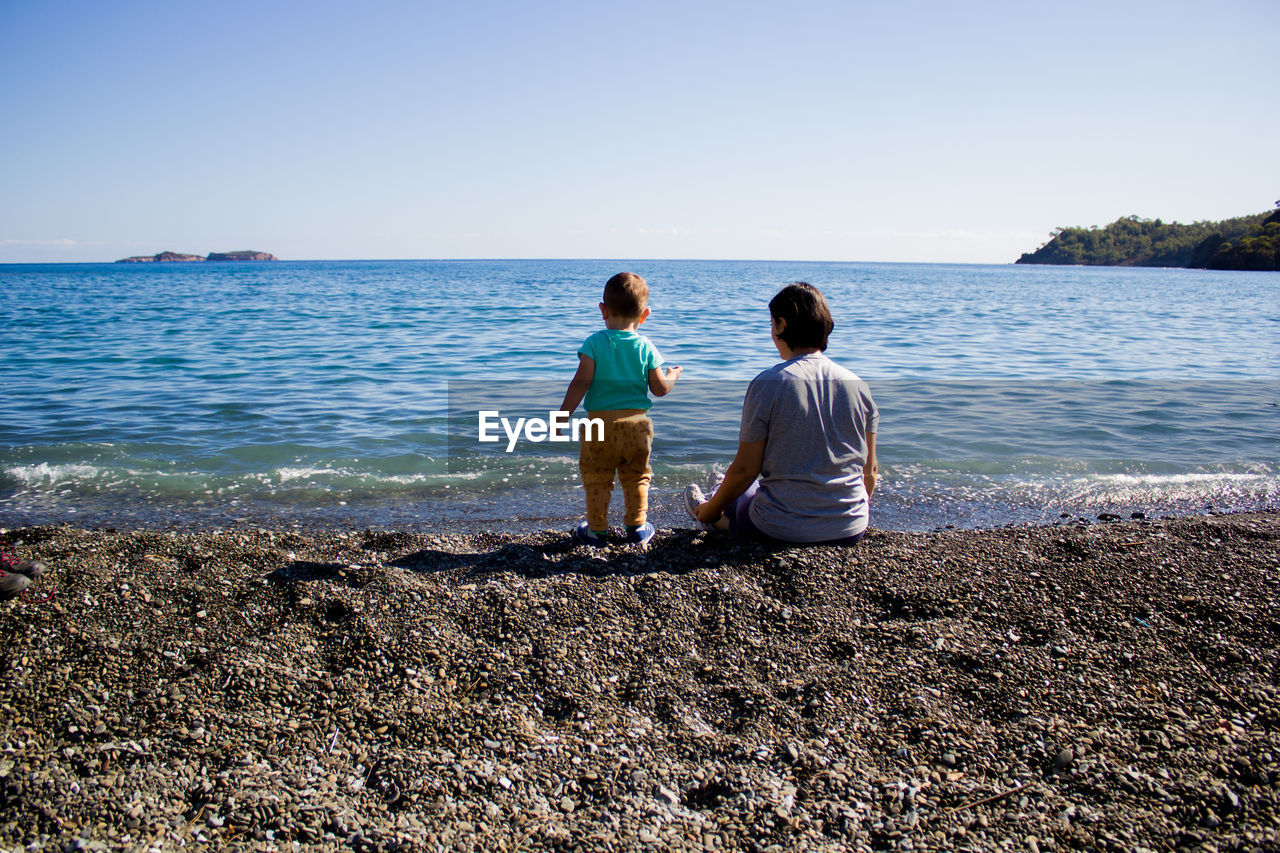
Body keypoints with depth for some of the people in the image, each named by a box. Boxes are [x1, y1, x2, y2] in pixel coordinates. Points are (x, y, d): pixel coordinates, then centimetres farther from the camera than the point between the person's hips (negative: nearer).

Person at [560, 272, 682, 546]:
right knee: (636, 478, 16)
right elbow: (660, 389, 2)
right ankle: (636, 527, 19)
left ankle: (597, 530, 17)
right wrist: (672, 376, 25)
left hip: (600, 423, -2)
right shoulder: (646, 348, 0)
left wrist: (563, 415, -7)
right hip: (636, 423, 2)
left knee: (596, 479, 10)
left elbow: (581, 382, -12)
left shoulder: (594, 343, -6)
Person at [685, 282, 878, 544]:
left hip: (782, 529, -5)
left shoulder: (768, 384, -14)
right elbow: (870, 469, 7)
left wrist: (711, 510, 7)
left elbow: (746, 468, -11)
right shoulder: (858, 385, -1)